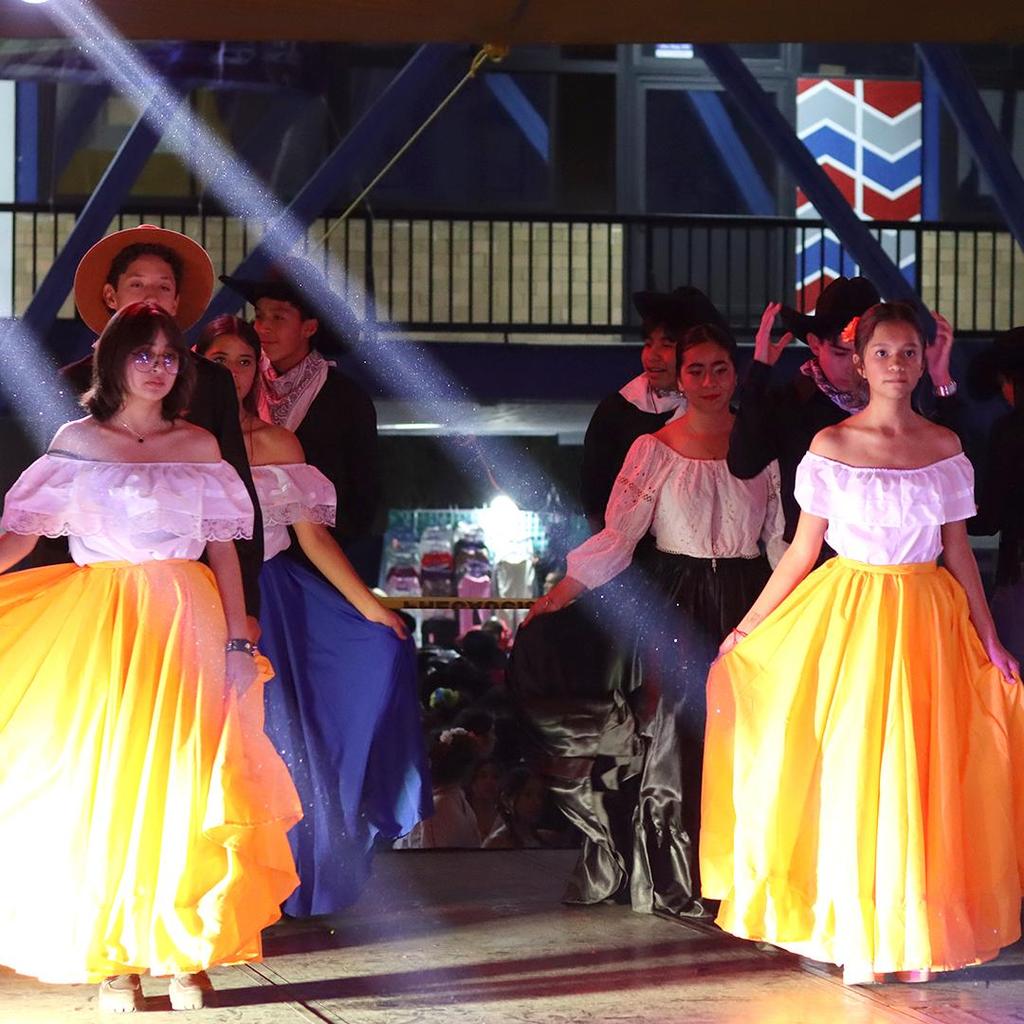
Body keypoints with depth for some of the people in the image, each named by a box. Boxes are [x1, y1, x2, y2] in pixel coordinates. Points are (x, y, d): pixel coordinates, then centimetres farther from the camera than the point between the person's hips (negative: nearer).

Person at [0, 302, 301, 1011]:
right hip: (101, 627, -1)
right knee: (102, 785, -3)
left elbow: (224, 549, 8)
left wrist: (238, 640, -1)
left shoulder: (199, 446, 10)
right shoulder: (79, 441, 6)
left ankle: (188, 954, 2)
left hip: (187, 625, 1)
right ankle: (116, 959, 2)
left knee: (186, 788, -3)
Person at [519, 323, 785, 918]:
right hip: (676, 606, -1)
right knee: (672, 736, -2)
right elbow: (618, 534, -2)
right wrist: (561, 593, -11)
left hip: (745, 600, 1)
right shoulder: (655, 449, 2)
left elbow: (782, 540, 8)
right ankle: (676, 883, 7)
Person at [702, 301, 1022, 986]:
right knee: (848, 770, 0)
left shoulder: (945, 447, 5)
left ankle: (912, 936, 13)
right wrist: (746, 629, 1)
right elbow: (803, 550, 2)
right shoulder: (832, 447, -1)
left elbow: (959, 552, 9)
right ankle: (857, 936, 10)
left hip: (929, 622, 2)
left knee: (921, 775, 3)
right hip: (849, 620, -2)